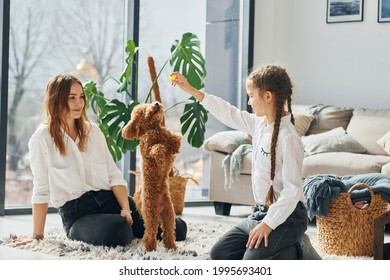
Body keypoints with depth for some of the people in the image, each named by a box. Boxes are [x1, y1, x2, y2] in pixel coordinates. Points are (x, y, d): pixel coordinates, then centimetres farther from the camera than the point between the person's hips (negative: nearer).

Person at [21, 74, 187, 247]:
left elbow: (114, 176, 8)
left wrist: (126, 209, -9)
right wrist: (38, 237, -3)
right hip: (76, 213, -4)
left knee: (178, 228, -12)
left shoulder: (93, 131, 13)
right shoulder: (43, 138, -2)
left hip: (111, 200, 5)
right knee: (117, 231, -38)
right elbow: (41, 191, -2)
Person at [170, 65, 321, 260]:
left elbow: (292, 190, -23)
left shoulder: (289, 138, -22)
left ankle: (300, 254, 2)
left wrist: (268, 224, -25)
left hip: (285, 217, -9)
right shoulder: (259, 124, 3)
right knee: (219, 254, 9)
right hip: (261, 213, 9)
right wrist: (191, 90, 17)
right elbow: (229, 114, 16)